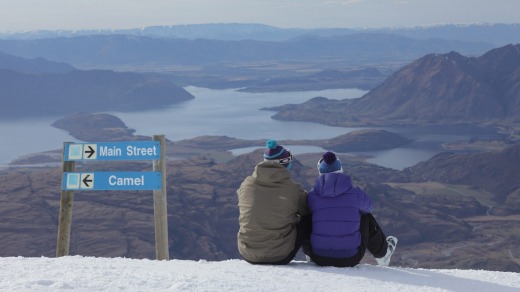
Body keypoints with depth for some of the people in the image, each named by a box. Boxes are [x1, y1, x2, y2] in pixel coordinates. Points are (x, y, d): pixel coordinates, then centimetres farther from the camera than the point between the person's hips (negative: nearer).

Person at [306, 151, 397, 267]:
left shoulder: (311, 196, -6)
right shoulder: (355, 193, -6)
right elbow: (369, 206, 15)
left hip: (319, 259, 1)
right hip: (350, 260, -1)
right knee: (366, 217, 24)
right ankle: (382, 253, 47)